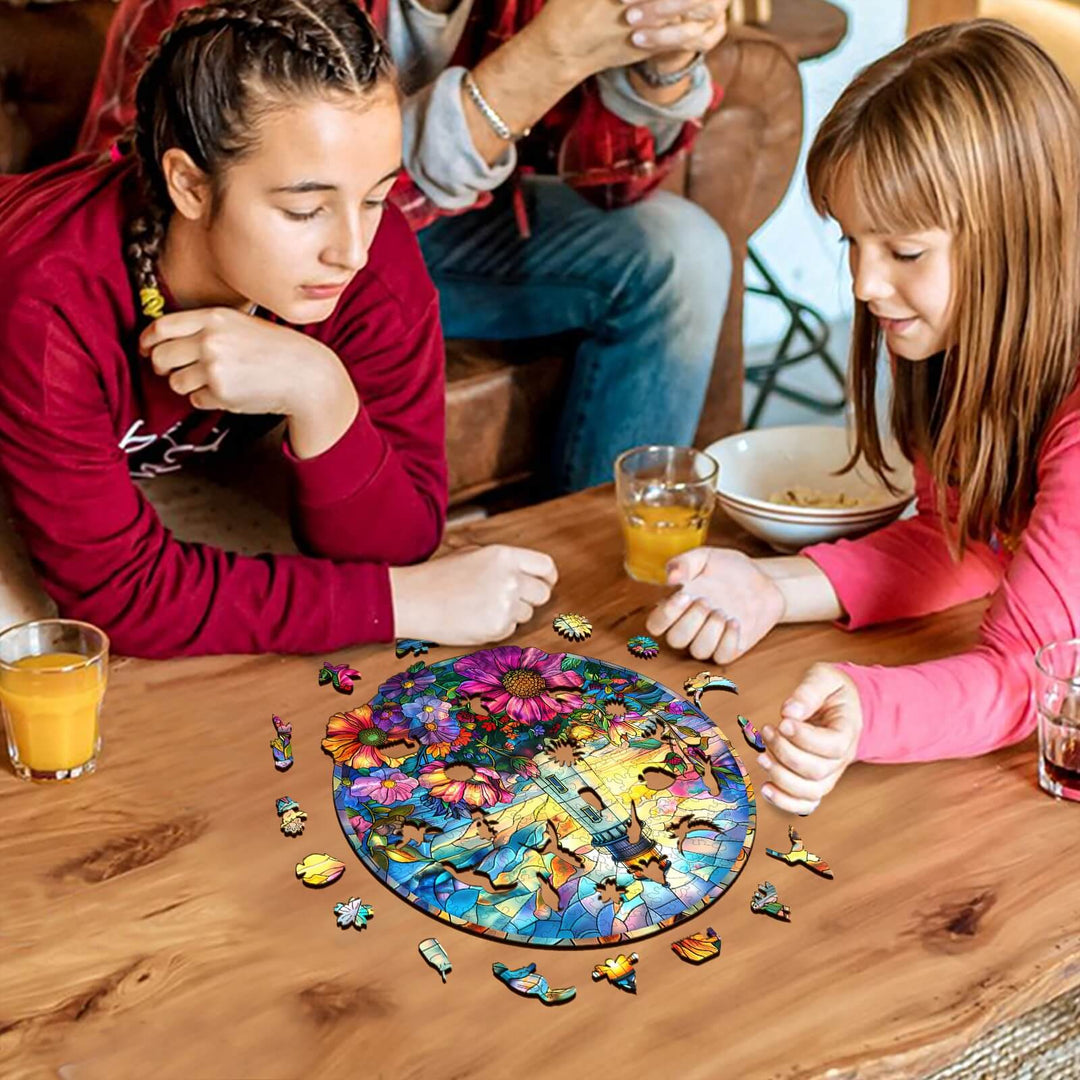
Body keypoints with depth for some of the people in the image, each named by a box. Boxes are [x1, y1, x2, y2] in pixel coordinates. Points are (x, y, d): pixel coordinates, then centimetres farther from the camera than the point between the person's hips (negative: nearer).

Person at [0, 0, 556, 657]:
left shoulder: (378, 258, -28)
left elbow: (393, 547, -26)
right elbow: (121, 593, -37)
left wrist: (320, 394, -45)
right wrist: (403, 601, -37)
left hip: (182, 474, 4)